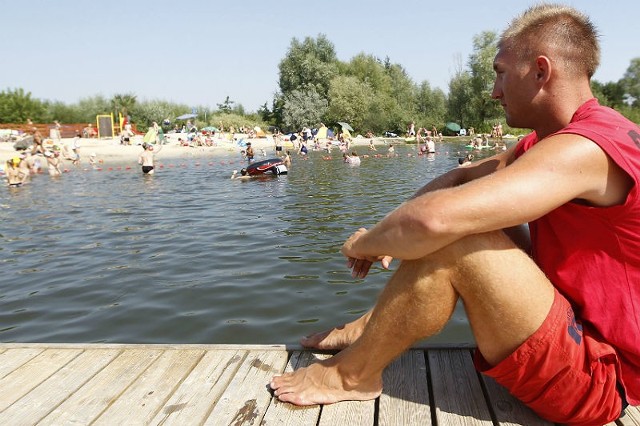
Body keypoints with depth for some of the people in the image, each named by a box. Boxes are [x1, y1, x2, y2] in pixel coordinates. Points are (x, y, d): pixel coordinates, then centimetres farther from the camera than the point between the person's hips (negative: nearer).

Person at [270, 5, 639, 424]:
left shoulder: (584, 148, -26)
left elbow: (433, 219, -36)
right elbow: (460, 177, 10)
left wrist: (366, 242, -16)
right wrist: (390, 232, -3)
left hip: (598, 377, -10)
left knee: (449, 241, -26)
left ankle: (350, 376, -6)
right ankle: (372, 326, 12)